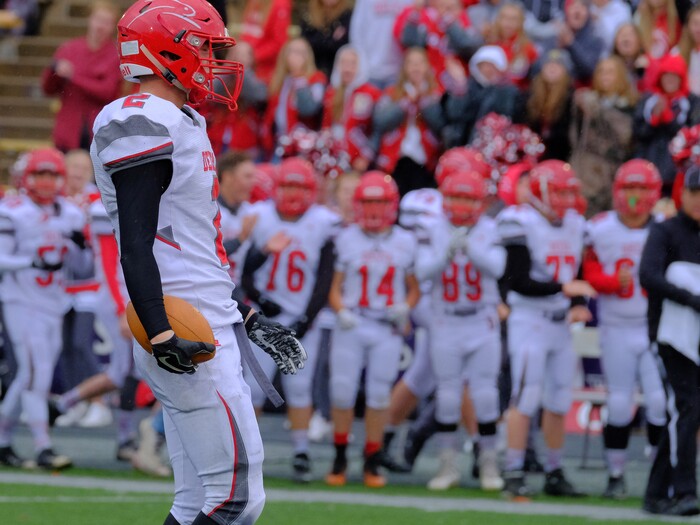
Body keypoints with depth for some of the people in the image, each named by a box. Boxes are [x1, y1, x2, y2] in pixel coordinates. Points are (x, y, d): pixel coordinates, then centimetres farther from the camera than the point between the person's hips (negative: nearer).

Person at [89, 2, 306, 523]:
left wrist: (247, 318, 27)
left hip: (208, 334, 11)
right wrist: (160, 335, -28)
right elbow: (136, 246, -20)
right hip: (191, 345, -11)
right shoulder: (145, 124, -12)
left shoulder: (181, 123, 20)